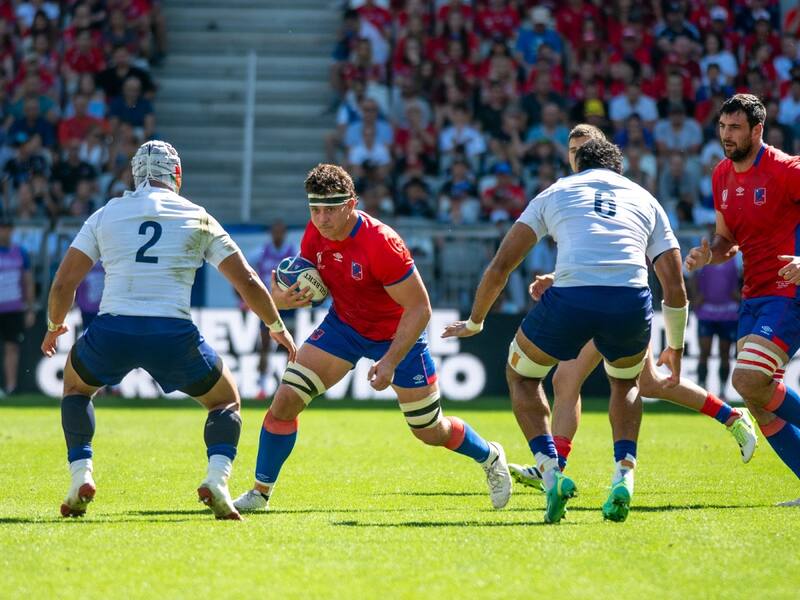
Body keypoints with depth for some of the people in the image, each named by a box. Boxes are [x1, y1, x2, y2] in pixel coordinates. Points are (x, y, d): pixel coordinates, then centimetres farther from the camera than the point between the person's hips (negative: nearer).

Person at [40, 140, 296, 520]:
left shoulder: (105, 215, 14)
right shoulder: (197, 218, 12)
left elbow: (63, 282, 12)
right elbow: (247, 282, 11)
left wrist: (54, 325, 32)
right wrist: (277, 328, 27)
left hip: (111, 331, 1)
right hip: (173, 333, -1)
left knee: (76, 385, 33)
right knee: (226, 400, 22)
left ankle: (81, 476, 13)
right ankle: (216, 480, -5)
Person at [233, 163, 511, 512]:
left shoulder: (381, 243, -33)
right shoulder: (315, 234, -14)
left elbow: (419, 308, -28)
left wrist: (390, 362, -33)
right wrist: (283, 297, -23)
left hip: (397, 335, -5)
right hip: (343, 324, 5)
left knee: (431, 432, 6)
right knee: (285, 401, -11)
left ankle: (490, 458, 38)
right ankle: (260, 493, 4)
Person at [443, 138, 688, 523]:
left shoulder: (557, 192, 25)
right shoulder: (645, 201, 28)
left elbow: (500, 267, 21)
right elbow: (675, 289, 23)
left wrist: (474, 322, 35)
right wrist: (675, 348, 37)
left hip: (570, 299, -2)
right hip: (631, 302, 2)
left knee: (521, 374, 27)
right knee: (625, 382, 34)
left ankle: (551, 473, 8)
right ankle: (624, 478, 12)